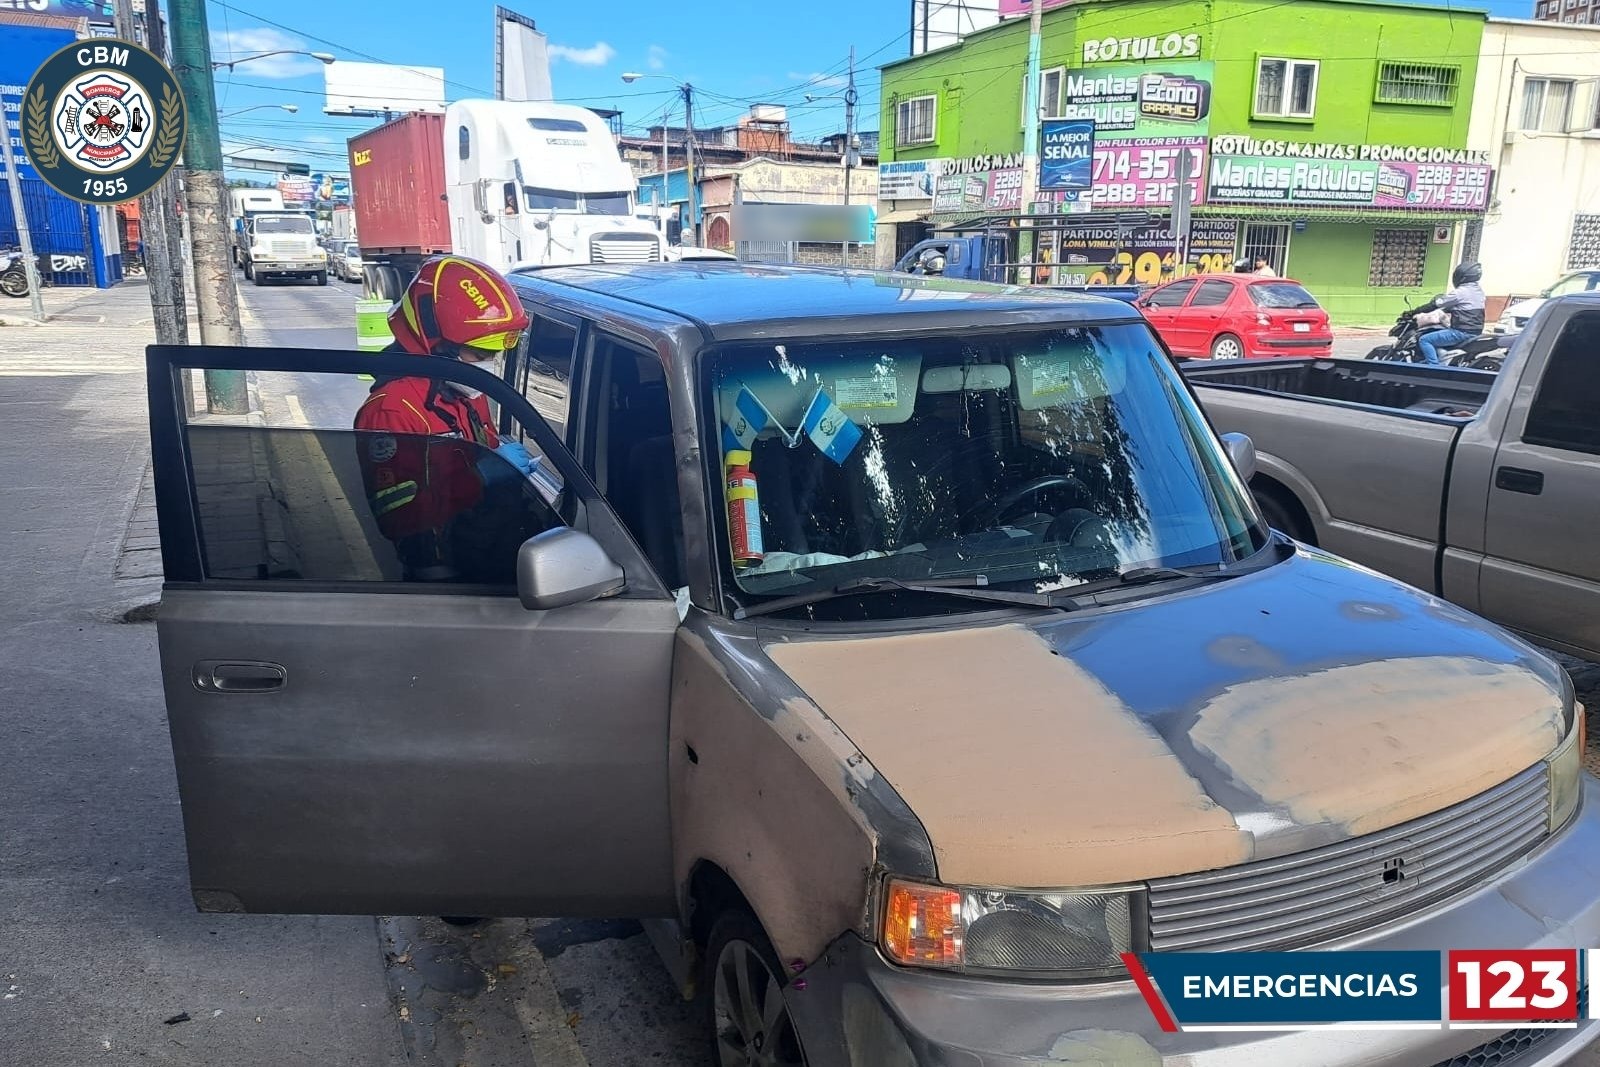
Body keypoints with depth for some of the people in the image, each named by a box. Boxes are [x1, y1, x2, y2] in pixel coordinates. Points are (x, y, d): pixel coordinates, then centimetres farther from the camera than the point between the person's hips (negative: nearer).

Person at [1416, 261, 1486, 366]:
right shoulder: (1478, 290, 12)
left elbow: (1437, 303, -10)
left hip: (1462, 333, -10)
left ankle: (1434, 367, -20)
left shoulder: (1460, 292, -15)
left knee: (1424, 340, -9)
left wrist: (1416, 311, -2)